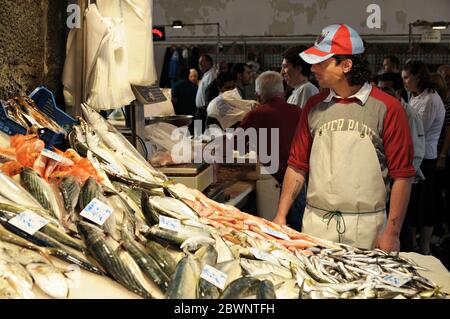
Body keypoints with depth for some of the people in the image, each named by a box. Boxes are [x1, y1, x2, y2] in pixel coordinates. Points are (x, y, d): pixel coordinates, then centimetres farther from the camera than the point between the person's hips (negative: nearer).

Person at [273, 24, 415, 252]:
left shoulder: (387, 108, -4)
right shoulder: (313, 106, 8)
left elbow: (402, 175, -5)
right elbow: (297, 166, 11)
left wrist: (392, 233, -9)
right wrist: (281, 216, 4)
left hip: (366, 226, -3)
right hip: (315, 223, 3)